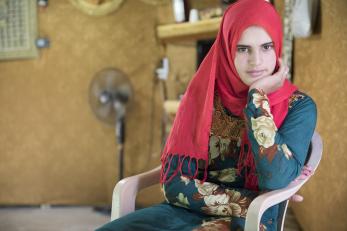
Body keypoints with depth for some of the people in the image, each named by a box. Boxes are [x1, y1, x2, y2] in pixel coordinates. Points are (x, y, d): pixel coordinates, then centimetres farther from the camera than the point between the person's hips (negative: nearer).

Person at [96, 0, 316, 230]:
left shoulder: (298, 106, -2)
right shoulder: (202, 94, 2)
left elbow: (276, 181, -19)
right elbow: (176, 184, -3)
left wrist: (258, 98, -13)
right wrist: (251, 202, -11)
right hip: (187, 211, 3)